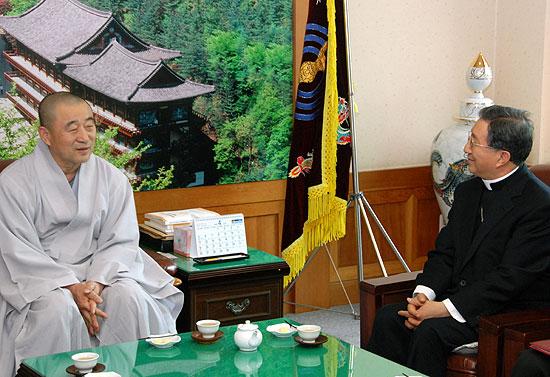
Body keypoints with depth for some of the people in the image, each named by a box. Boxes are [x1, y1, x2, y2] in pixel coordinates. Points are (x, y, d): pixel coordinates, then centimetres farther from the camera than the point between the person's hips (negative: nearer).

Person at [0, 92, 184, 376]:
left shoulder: (112, 178, 4)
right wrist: (72, 288, -23)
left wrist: (95, 283, -20)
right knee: (59, 308, -33)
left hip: (99, 270, 3)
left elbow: (120, 242, 0)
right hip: (40, 278, -3)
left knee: (130, 297, -25)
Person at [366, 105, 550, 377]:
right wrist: (423, 293, -9)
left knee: (431, 330, -29)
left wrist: (444, 308, -22)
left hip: (513, 311, -7)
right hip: (461, 297, 8)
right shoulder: (468, 191, 11)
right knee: (388, 318, -13)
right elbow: (444, 252, 11)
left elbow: (510, 278, -21)